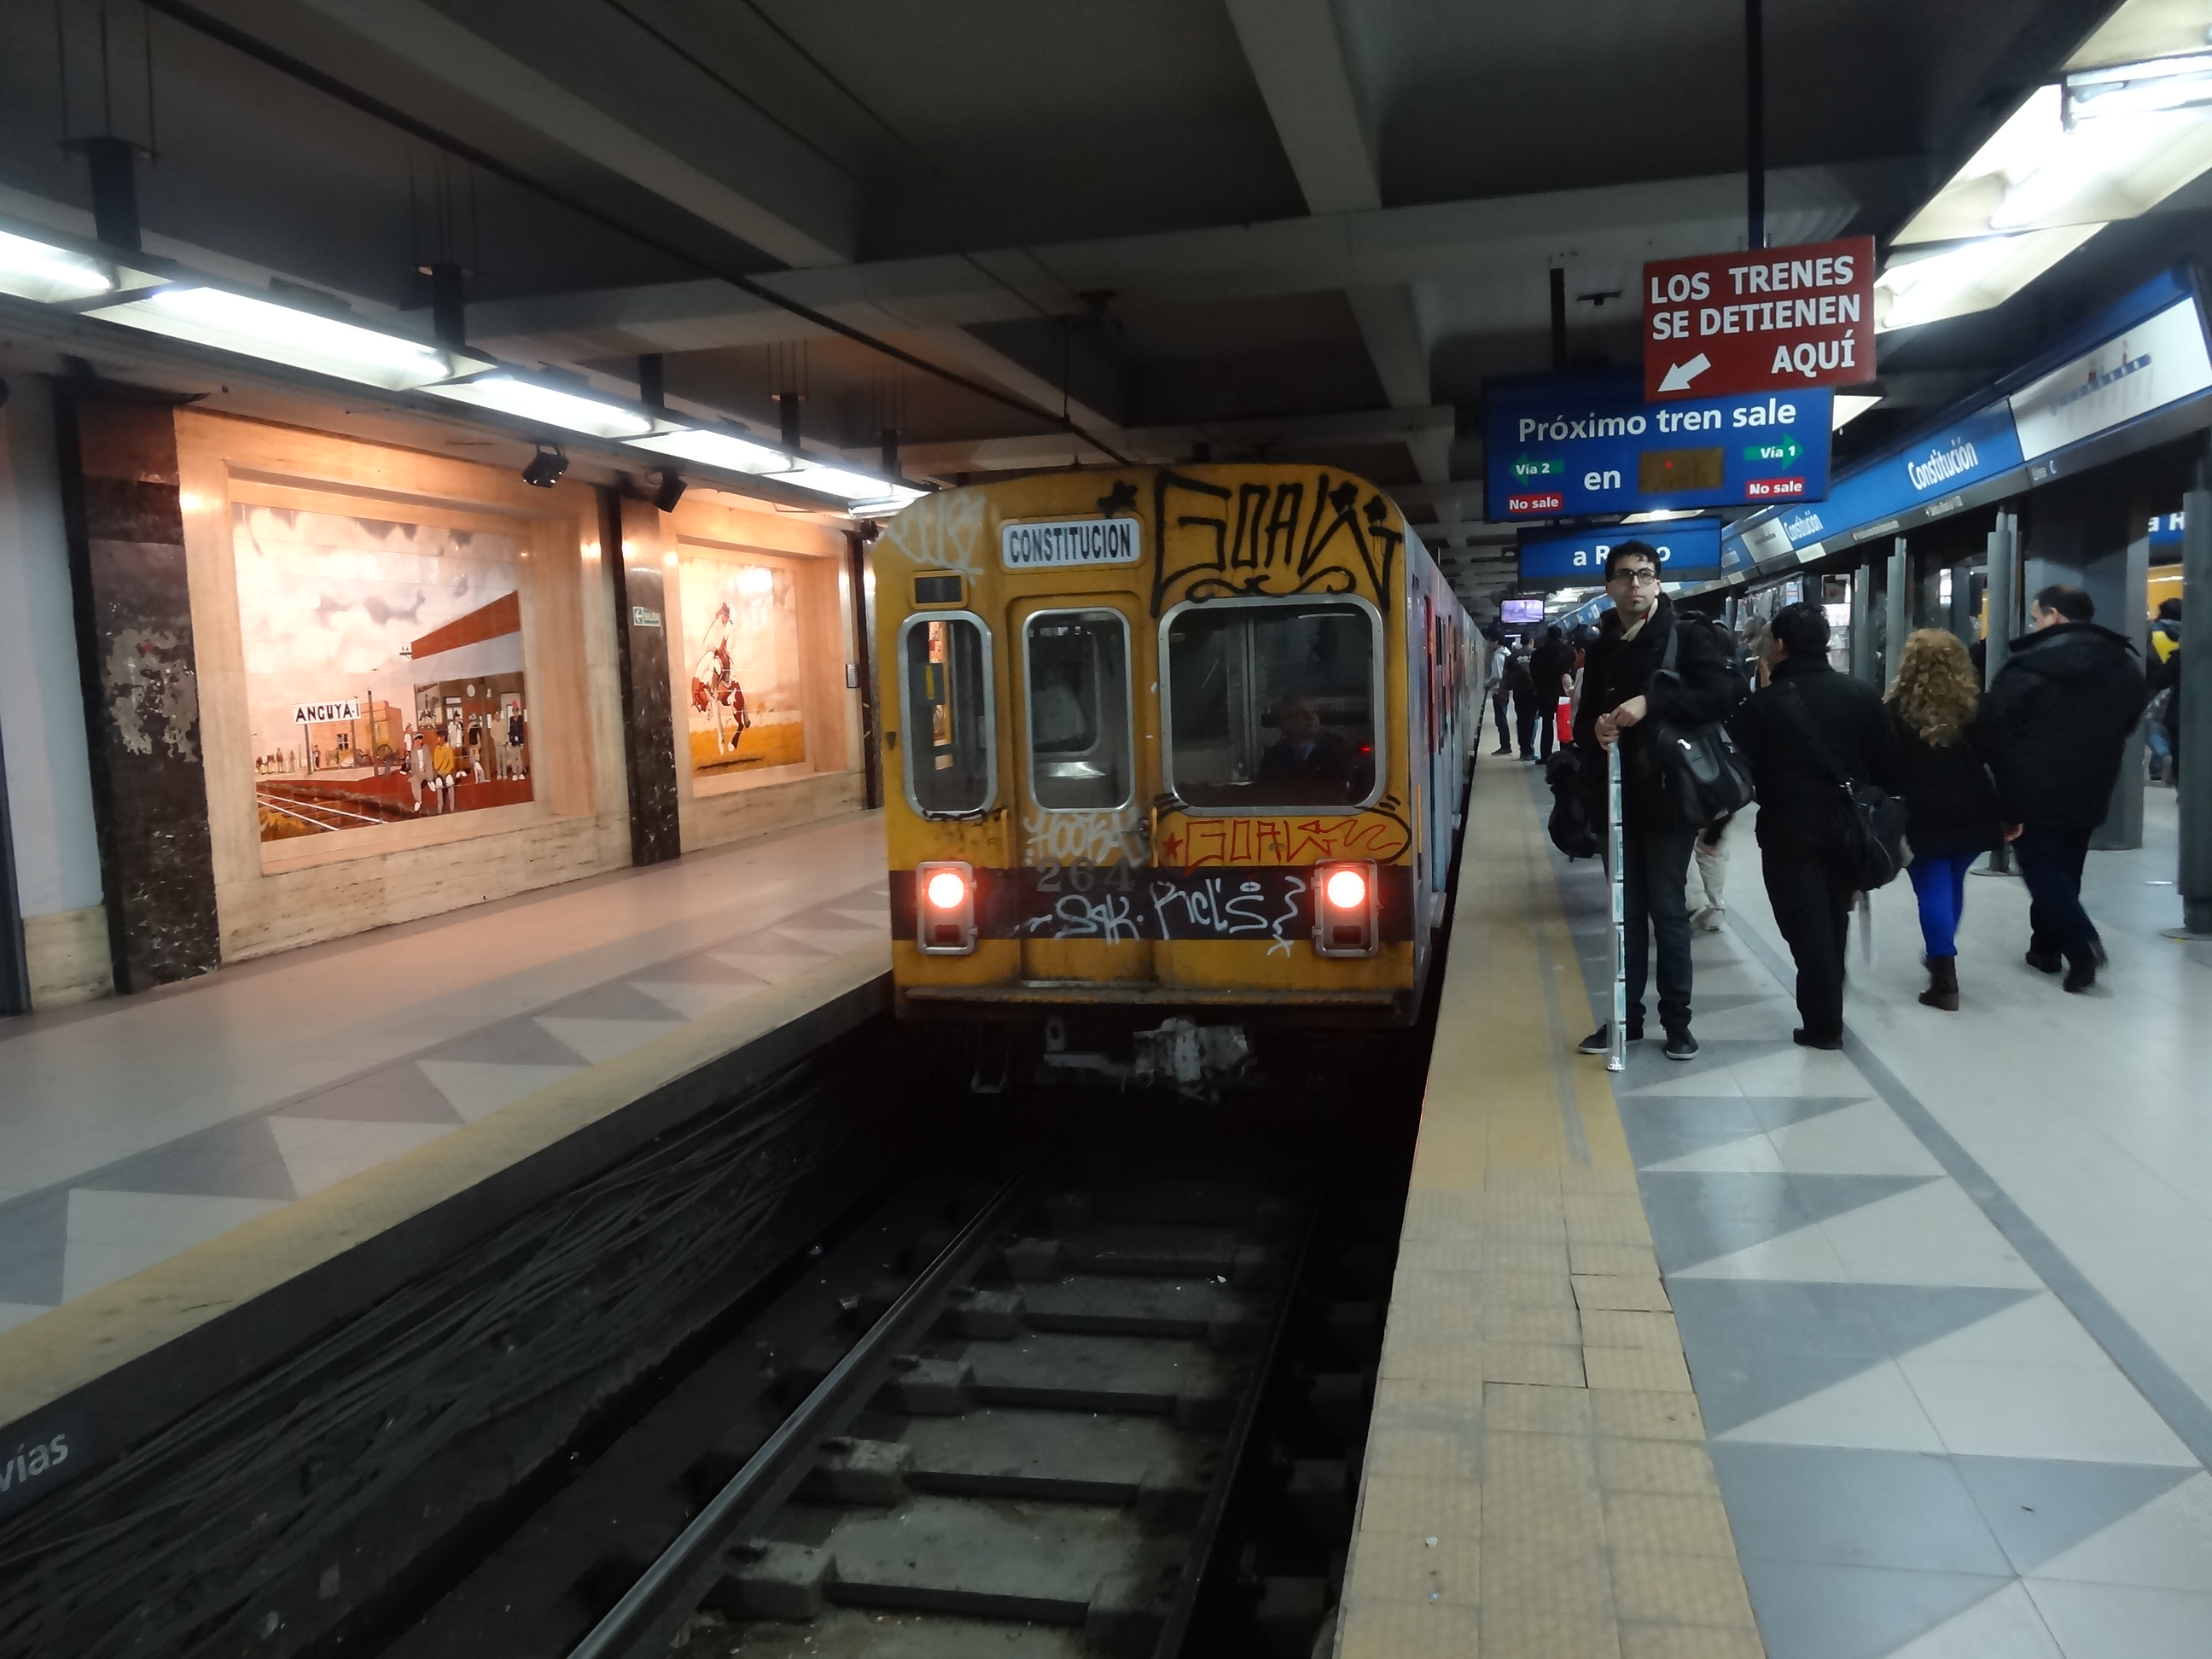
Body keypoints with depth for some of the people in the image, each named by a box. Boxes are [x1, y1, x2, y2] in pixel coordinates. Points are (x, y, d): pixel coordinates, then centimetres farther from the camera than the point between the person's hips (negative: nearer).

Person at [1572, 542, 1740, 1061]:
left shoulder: (1688, 636, -1)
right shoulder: (1600, 649, 13)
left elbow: (1717, 696, -13)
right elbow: (1583, 720, 16)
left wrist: (1650, 701, -22)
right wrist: (1595, 730, -7)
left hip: (1668, 796, -4)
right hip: (1618, 798, 4)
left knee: (1667, 909, 0)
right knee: (1627, 911, 10)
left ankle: (1677, 1020, 11)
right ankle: (1627, 1016, 19)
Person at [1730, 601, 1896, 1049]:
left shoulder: (1762, 704, -10)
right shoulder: (1862, 694, 3)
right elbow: (1886, 765, 6)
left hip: (1790, 829, -5)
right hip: (1849, 827, 5)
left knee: (1806, 927, 1)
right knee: (1833, 923, 18)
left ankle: (1822, 1025, 3)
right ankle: (1830, 1015, 28)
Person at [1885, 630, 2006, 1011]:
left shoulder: (1897, 710, -6)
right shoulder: (1976, 704, 3)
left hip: (1922, 817, -4)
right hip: (1970, 813, 4)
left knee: (1933, 892, -2)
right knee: (1952, 885, 20)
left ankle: (1945, 979, -7)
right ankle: (1941, 956, 36)